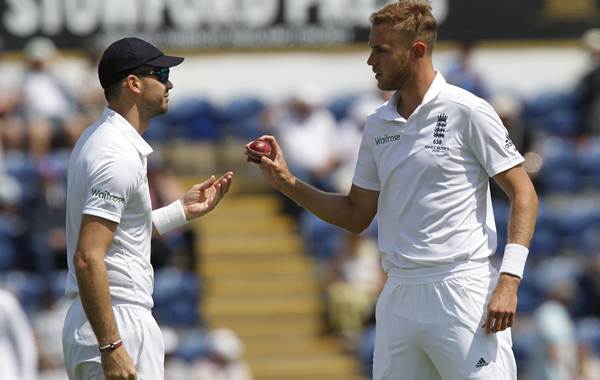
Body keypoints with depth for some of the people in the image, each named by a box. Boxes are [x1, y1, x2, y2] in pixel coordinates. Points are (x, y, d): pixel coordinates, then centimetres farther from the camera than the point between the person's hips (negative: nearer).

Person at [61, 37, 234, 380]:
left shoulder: (96, 141, 14)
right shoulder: (120, 156, -17)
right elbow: (87, 258, -25)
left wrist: (183, 210, 23)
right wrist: (111, 347, -27)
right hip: (122, 325, -10)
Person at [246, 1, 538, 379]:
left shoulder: (468, 113, -6)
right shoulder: (378, 125, 13)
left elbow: (523, 194, -6)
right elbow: (356, 216, 19)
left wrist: (508, 281, -15)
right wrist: (287, 182, 7)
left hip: (463, 292, -6)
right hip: (398, 300, 6)